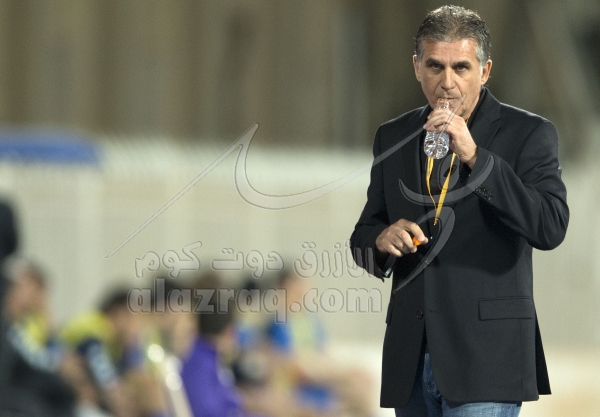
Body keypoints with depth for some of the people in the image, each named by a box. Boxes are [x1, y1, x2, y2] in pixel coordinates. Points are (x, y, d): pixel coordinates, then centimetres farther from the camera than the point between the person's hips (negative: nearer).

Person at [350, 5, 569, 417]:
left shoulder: (527, 134, -2)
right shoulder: (393, 137, 12)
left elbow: (551, 228, -15)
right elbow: (364, 236, 18)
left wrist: (474, 156, -20)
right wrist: (383, 239, -7)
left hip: (485, 358, -5)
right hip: (411, 359, 5)